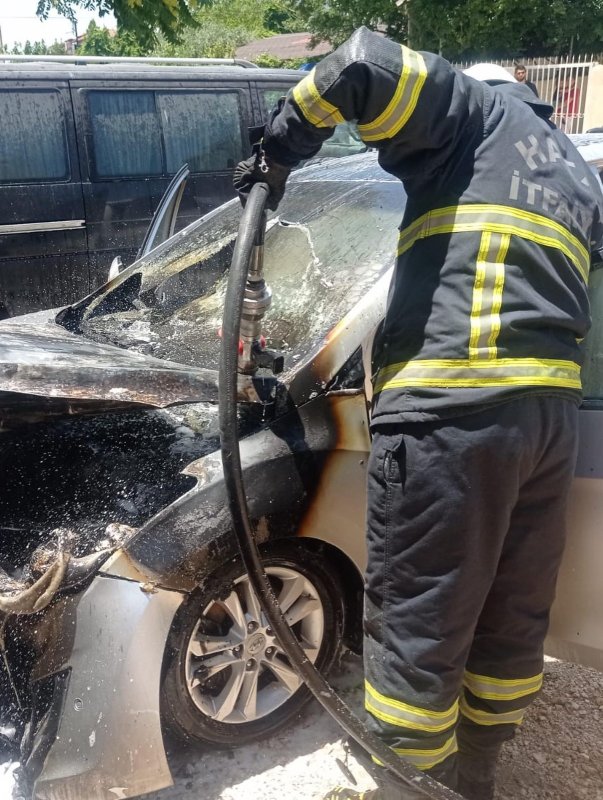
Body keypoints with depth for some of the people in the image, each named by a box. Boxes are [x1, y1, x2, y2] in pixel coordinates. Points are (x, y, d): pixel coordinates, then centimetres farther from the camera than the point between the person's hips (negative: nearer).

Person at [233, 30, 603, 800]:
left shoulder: (476, 108, 10)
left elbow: (361, 65, -6)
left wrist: (281, 150, 6)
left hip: (450, 409, -8)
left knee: (418, 624, 1)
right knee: (514, 618, 17)